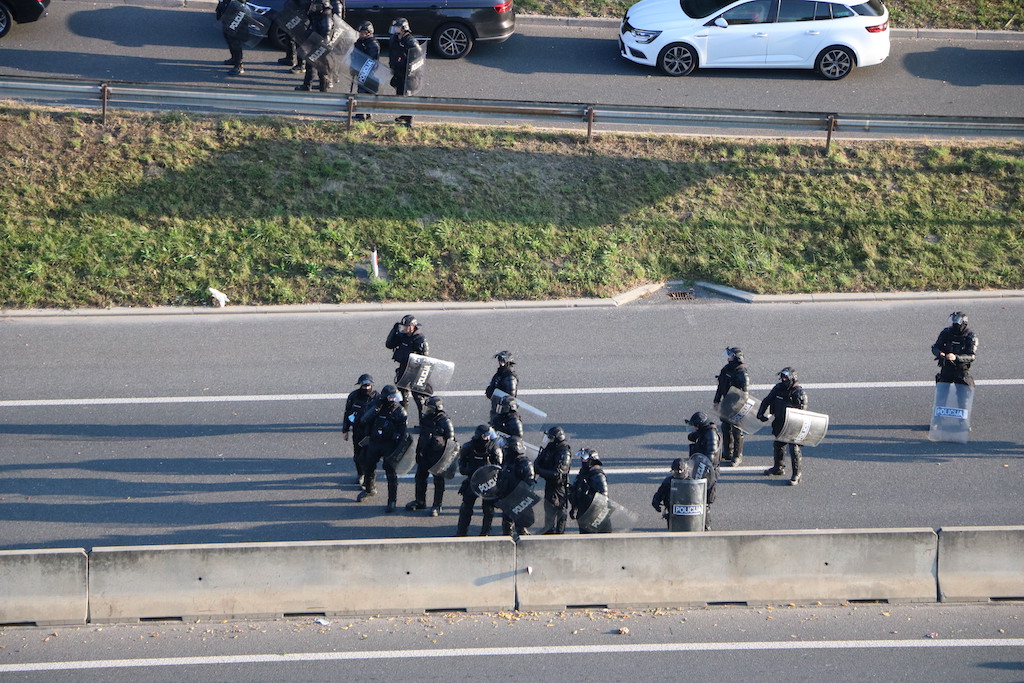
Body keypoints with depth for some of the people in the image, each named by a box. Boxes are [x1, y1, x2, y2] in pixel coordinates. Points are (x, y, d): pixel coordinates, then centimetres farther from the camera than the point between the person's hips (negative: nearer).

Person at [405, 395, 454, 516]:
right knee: (420, 477, 14)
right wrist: (418, 453, 18)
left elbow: (450, 441, -12)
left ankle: (437, 506, 13)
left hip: (438, 457, -7)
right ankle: (420, 501, 31)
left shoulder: (445, 422, -16)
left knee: (438, 481, 4)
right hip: (425, 455, 7)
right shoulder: (425, 420, 5)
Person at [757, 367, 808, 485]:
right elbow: (767, 401, 9)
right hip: (779, 424, 6)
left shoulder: (800, 392, -16)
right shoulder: (778, 388, -1)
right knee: (778, 445, 20)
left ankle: (796, 475, 5)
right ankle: (778, 468, 40)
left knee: (794, 449, -6)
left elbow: (802, 412, -15)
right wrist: (761, 413, -4)